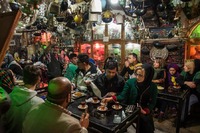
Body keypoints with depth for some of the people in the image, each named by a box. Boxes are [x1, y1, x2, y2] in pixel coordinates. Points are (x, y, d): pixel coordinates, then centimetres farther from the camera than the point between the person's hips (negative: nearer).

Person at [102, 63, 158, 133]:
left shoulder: (153, 86, -7)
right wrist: (111, 98, -27)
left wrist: (145, 111, -15)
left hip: (144, 111, 1)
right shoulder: (130, 82, -12)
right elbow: (123, 96, -12)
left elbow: (152, 103, 0)